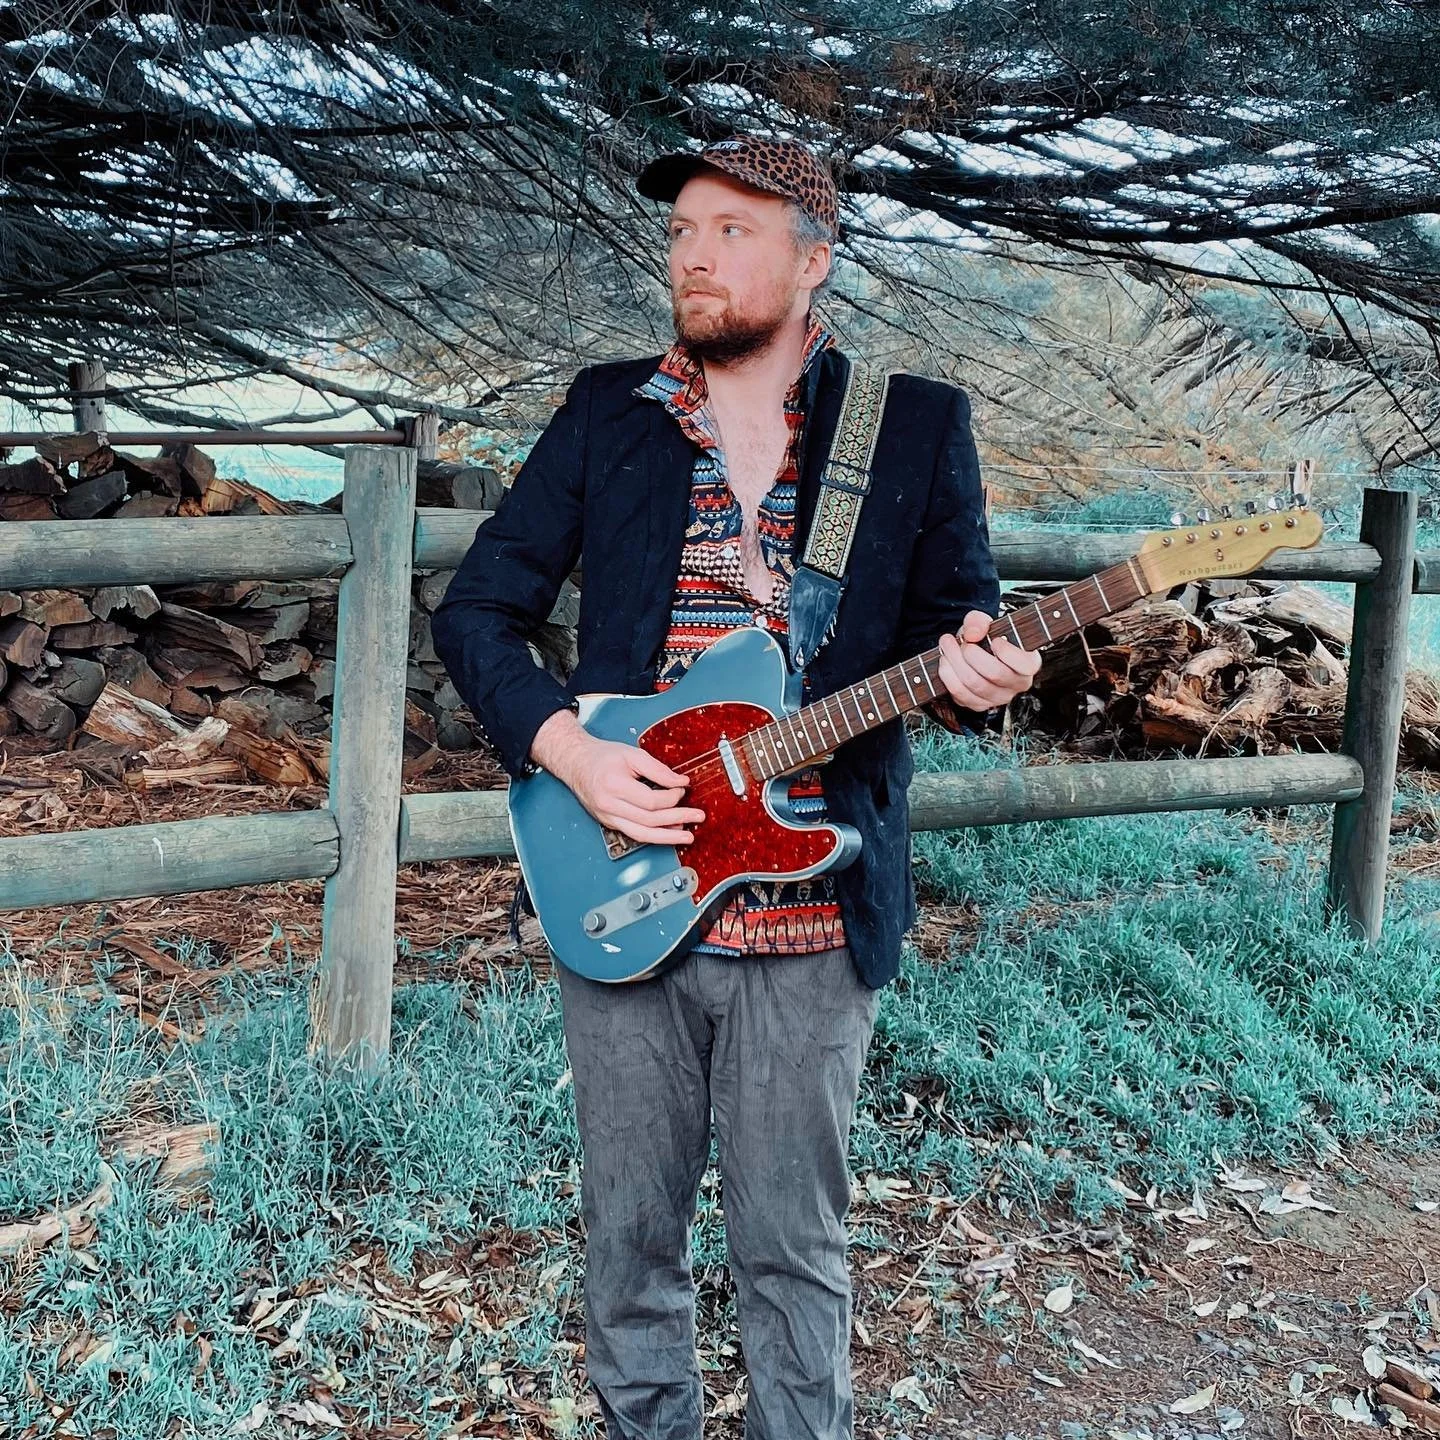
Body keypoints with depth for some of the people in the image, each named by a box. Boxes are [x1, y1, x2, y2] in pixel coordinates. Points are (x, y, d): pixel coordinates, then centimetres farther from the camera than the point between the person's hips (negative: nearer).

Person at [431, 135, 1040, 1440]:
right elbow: (475, 610, 6)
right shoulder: (607, 412, 5)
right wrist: (563, 747, -10)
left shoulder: (916, 424, 2)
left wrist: (974, 674, -18)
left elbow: (964, 626, 6)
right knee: (630, 1232, 15)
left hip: (815, 920, -1)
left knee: (791, 1245, 10)